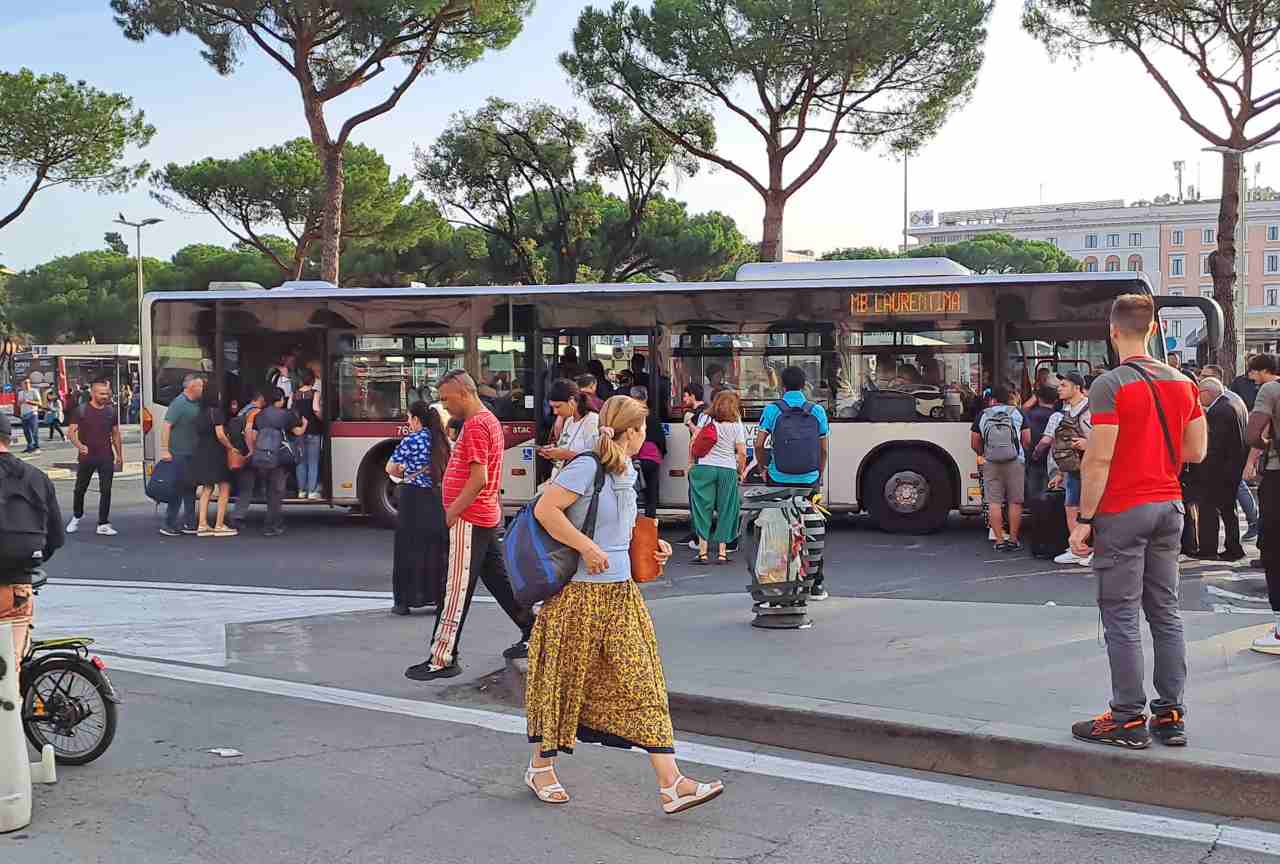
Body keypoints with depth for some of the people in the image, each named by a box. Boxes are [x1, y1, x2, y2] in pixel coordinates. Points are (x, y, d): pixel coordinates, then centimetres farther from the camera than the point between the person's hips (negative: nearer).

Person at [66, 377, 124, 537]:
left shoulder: (111, 412, 7)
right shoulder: (81, 411, -4)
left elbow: (116, 435, 15)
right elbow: (71, 432, -7)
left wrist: (119, 455, 11)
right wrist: (79, 445, -26)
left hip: (106, 458, 2)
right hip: (86, 457, -2)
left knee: (106, 491, -2)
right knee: (80, 489, 10)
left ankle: (103, 524, 3)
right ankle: (77, 517, 33)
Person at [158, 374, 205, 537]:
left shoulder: (197, 404, 12)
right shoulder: (179, 403, -12)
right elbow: (166, 425, -17)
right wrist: (164, 450, -21)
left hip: (192, 453, 8)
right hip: (179, 453, -8)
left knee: (190, 488, 12)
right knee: (179, 489, -6)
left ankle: (189, 524, 19)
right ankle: (169, 525, 0)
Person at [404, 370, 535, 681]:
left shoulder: (475, 425, -16)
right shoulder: (489, 420, 15)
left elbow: (478, 479, -23)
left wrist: (450, 514, -17)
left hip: (469, 521, -10)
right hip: (487, 516, 10)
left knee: (456, 591, -5)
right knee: (499, 579, 16)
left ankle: (442, 660, -1)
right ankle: (533, 635, 21)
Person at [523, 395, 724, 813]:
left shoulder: (627, 472, 11)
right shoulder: (587, 468, -15)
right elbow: (544, 510, -21)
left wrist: (650, 545, 10)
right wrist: (587, 548, -22)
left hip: (621, 594, 8)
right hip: (579, 594, -7)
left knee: (642, 682, 1)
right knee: (565, 681, 8)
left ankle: (671, 784, 0)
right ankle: (540, 767, 29)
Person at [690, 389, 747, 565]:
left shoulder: (705, 418, 3)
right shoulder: (736, 424, 1)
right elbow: (742, 453, -1)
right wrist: (741, 472, 12)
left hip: (704, 467, 0)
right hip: (728, 470, 0)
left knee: (703, 509, 4)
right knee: (725, 511, 8)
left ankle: (702, 552, 0)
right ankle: (722, 553, 8)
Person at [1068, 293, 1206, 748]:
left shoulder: (1110, 385, -14)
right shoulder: (1182, 383, 7)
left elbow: (1099, 460, -18)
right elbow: (1195, 452, 10)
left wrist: (1084, 519, -12)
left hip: (1122, 510, -7)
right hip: (1169, 506, 7)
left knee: (1121, 616, -1)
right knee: (1165, 611, 12)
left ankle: (1129, 719, 3)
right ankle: (1171, 715, 16)